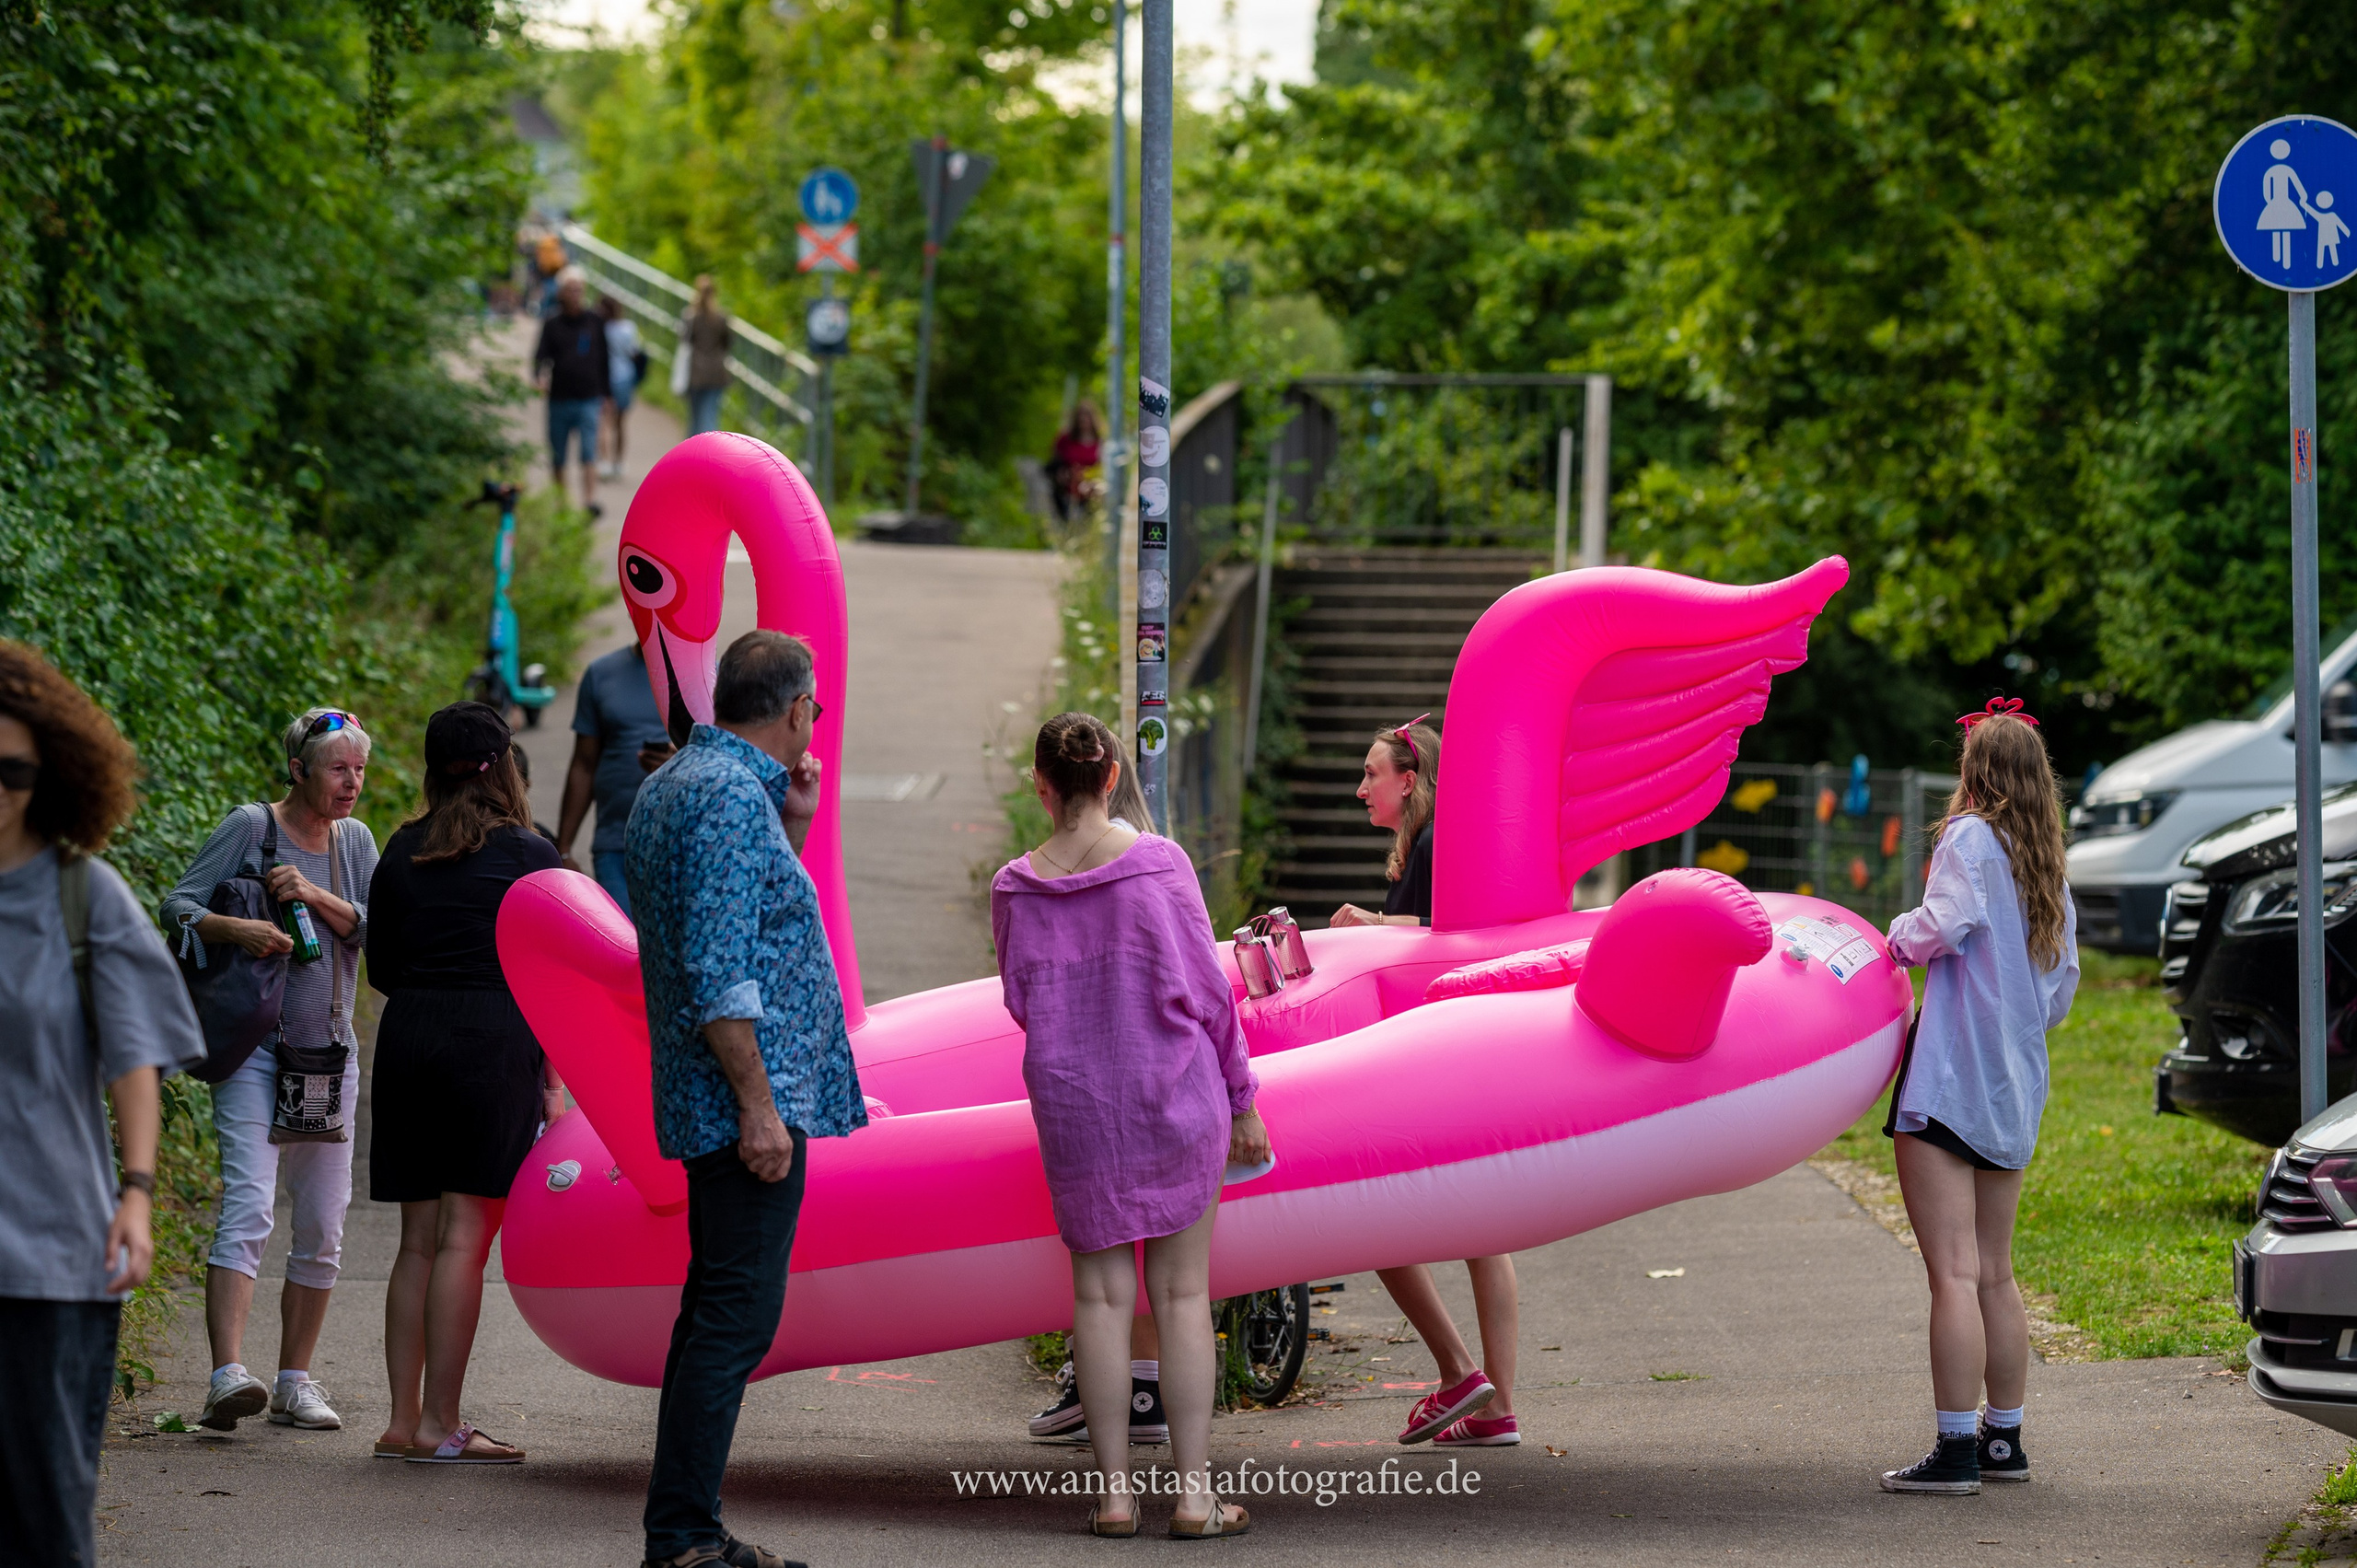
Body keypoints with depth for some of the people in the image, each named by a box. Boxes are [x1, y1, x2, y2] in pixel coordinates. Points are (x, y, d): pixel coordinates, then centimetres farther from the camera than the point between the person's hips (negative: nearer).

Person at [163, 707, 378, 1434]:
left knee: (323, 1229, 7)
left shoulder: (355, 841, 11)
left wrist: (315, 896, -14)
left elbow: (376, 933, 2)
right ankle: (228, 1376, -31)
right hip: (254, 1047, -6)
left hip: (330, 1054, 6)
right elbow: (178, 906, -6)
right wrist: (235, 927, -24)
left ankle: (295, 1380, 18)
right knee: (248, 1207, -20)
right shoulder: (248, 828, -4)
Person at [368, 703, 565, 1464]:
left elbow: (381, 967, 15)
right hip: (495, 1044, -4)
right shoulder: (529, 855, -2)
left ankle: (404, 1420, 8)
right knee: (465, 1236, -4)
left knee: (418, 1239, 9)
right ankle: (440, 1424, -6)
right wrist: (552, 1079, 6)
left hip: (407, 1036, 5)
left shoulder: (401, 852, 9)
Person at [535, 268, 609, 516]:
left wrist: (605, 393, 13)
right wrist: (539, 377, -27)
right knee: (558, 457, 7)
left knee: (589, 453, -13)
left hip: (588, 400, -1)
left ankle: (590, 500, -21)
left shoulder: (594, 322, 8)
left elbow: (605, 359, 14)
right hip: (559, 400, 1)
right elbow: (541, 356, -6)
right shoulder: (552, 325, 4)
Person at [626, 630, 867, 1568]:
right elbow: (719, 970, -21)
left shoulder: (674, 785, 17)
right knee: (738, 1317, -9)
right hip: (746, 1100, -11)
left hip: (709, 1104, 11)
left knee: (718, 1312, 14)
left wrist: (792, 824, 16)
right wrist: (758, 1103, -21)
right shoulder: (729, 797, -16)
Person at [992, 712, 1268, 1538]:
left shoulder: (1016, 889, -3)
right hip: (1175, 1096, -1)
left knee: (1100, 1293, 7)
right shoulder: (1158, 863, -8)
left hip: (1072, 1101, 1)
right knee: (1182, 1292, 4)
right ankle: (1194, 1494, 4)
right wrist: (1242, 1098, 3)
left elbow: (1022, 1005, 7)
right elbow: (1206, 988, -5)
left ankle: (1115, 1492, 7)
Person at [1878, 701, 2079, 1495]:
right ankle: (2004, 1438, 20)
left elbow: (1945, 924, -24)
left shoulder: (1971, 838, -7)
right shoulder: (2050, 876, 15)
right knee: (1994, 1272, 16)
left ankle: (1956, 1450, -11)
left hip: (1949, 1083, -8)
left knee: (1954, 1273, -9)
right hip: (2015, 1091, 8)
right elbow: (2060, 992, 20)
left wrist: (1900, 935, -4)